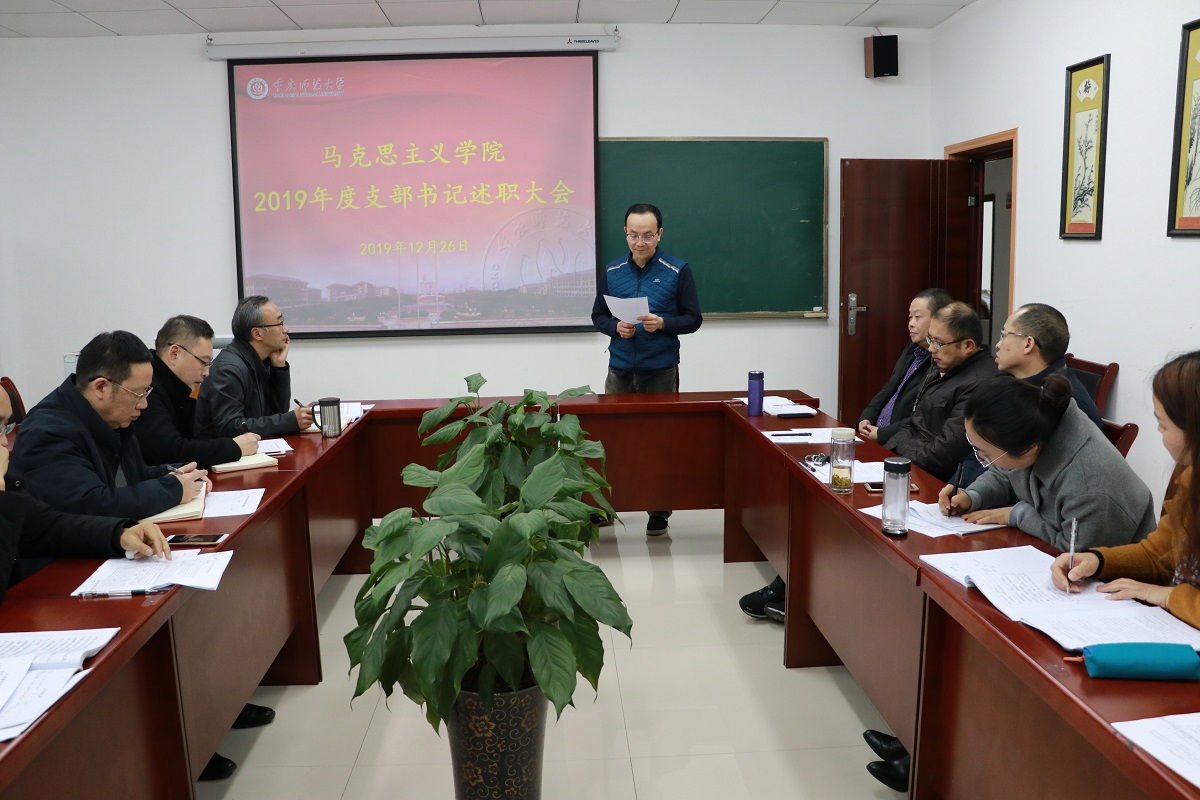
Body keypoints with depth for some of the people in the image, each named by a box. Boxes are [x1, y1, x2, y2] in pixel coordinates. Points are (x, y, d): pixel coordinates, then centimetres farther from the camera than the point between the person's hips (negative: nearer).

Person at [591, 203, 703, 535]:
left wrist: (662, 323, -19)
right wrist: (616, 327, -10)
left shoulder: (678, 271, -2)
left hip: (661, 370, -2)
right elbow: (598, 316, 11)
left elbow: (693, 319, -1)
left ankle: (659, 512, 17)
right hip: (620, 370, 2)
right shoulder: (611, 272, 6)